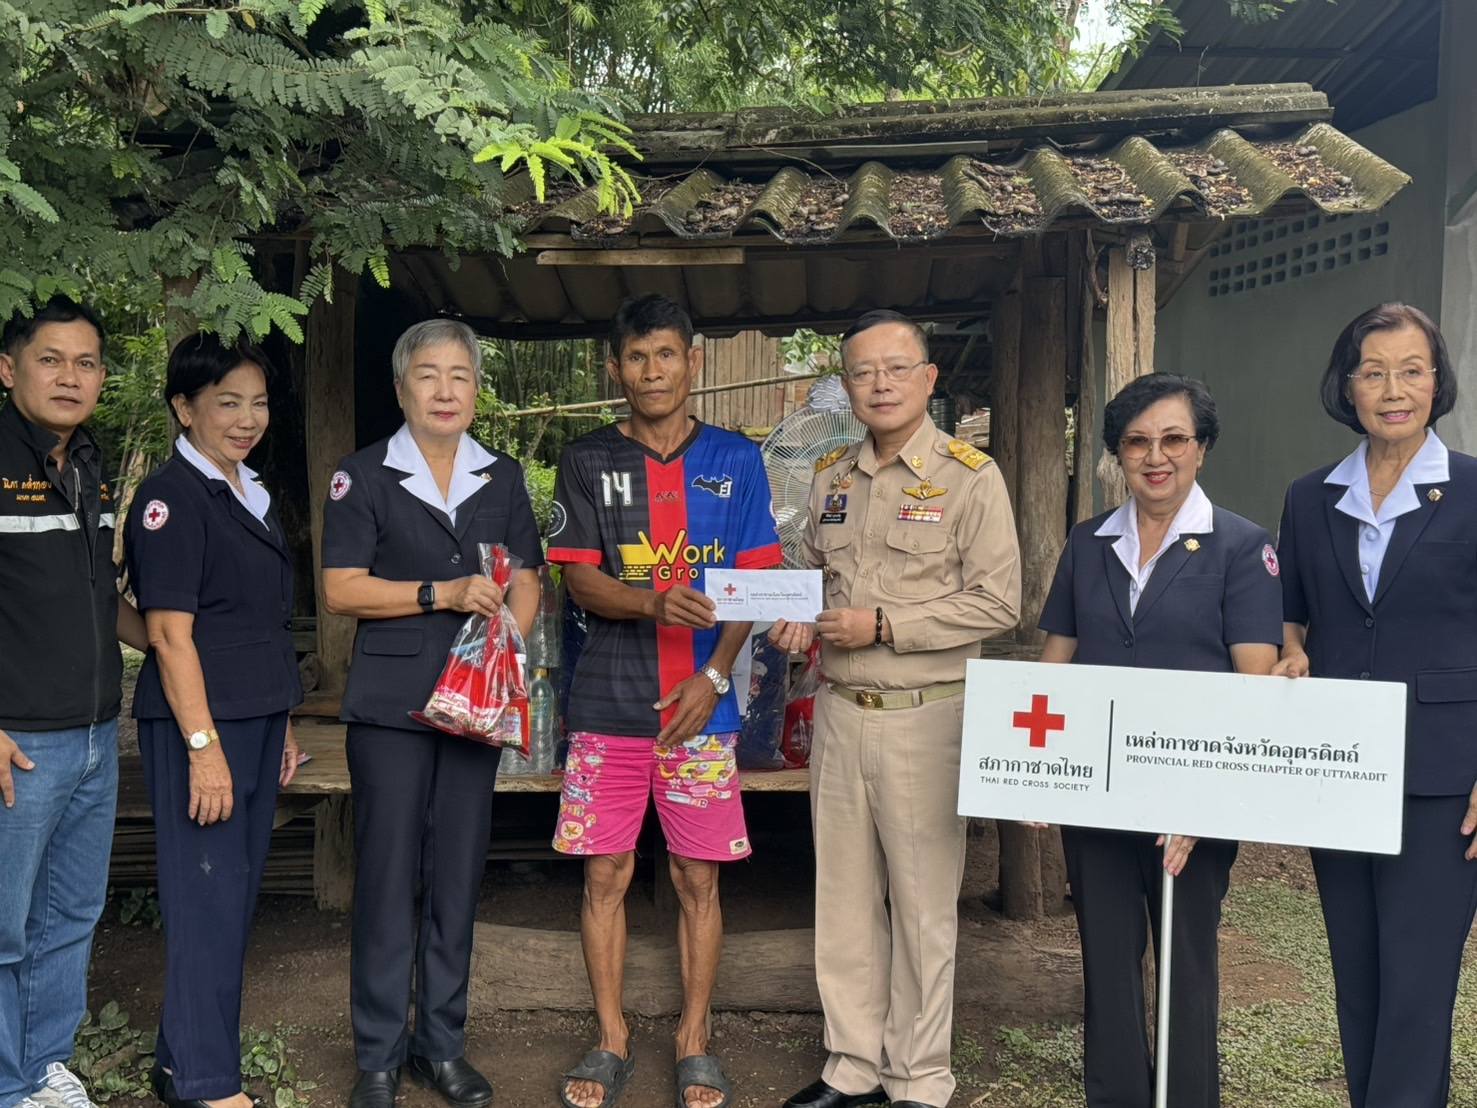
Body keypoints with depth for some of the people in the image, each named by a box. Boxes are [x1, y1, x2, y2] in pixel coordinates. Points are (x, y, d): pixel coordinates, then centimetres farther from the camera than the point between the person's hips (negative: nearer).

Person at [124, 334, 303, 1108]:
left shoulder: (250, 495, 13)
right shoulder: (170, 497, -11)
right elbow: (170, 633, -16)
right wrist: (203, 744, -19)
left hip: (256, 721, 8)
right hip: (197, 723, -8)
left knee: (235, 895, 14)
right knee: (208, 898, -1)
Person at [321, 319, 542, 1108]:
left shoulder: (502, 477, 10)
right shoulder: (363, 476, 0)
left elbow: (525, 584, 9)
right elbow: (341, 590, -6)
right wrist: (444, 594, -15)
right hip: (390, 703, -3)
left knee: (458, 874, 9)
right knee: (388, 876, 2)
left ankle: (442, 1045, 23)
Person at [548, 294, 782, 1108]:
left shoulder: (736, 461, 6)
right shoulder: (587, 462, 6)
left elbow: (755, 582, 3)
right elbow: (580, 580, -1)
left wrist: (713, 677, -10)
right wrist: (655, 603, -21)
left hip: (702, 703, 0)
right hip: (607, 703, 1)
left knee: (698, 879, 7)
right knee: (604, 874, 7)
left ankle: (694, 1042, 23)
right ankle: (611, 1040, 24)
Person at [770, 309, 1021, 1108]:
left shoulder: (969, 475, -7)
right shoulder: (830, 475, 10)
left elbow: (997, 602, -13)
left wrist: (882, 626, -17)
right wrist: (797, 619, 0)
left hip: (924, 715, -5)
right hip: (838, 710, 6)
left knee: (923, 902, 6)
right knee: (844, 898, 14)